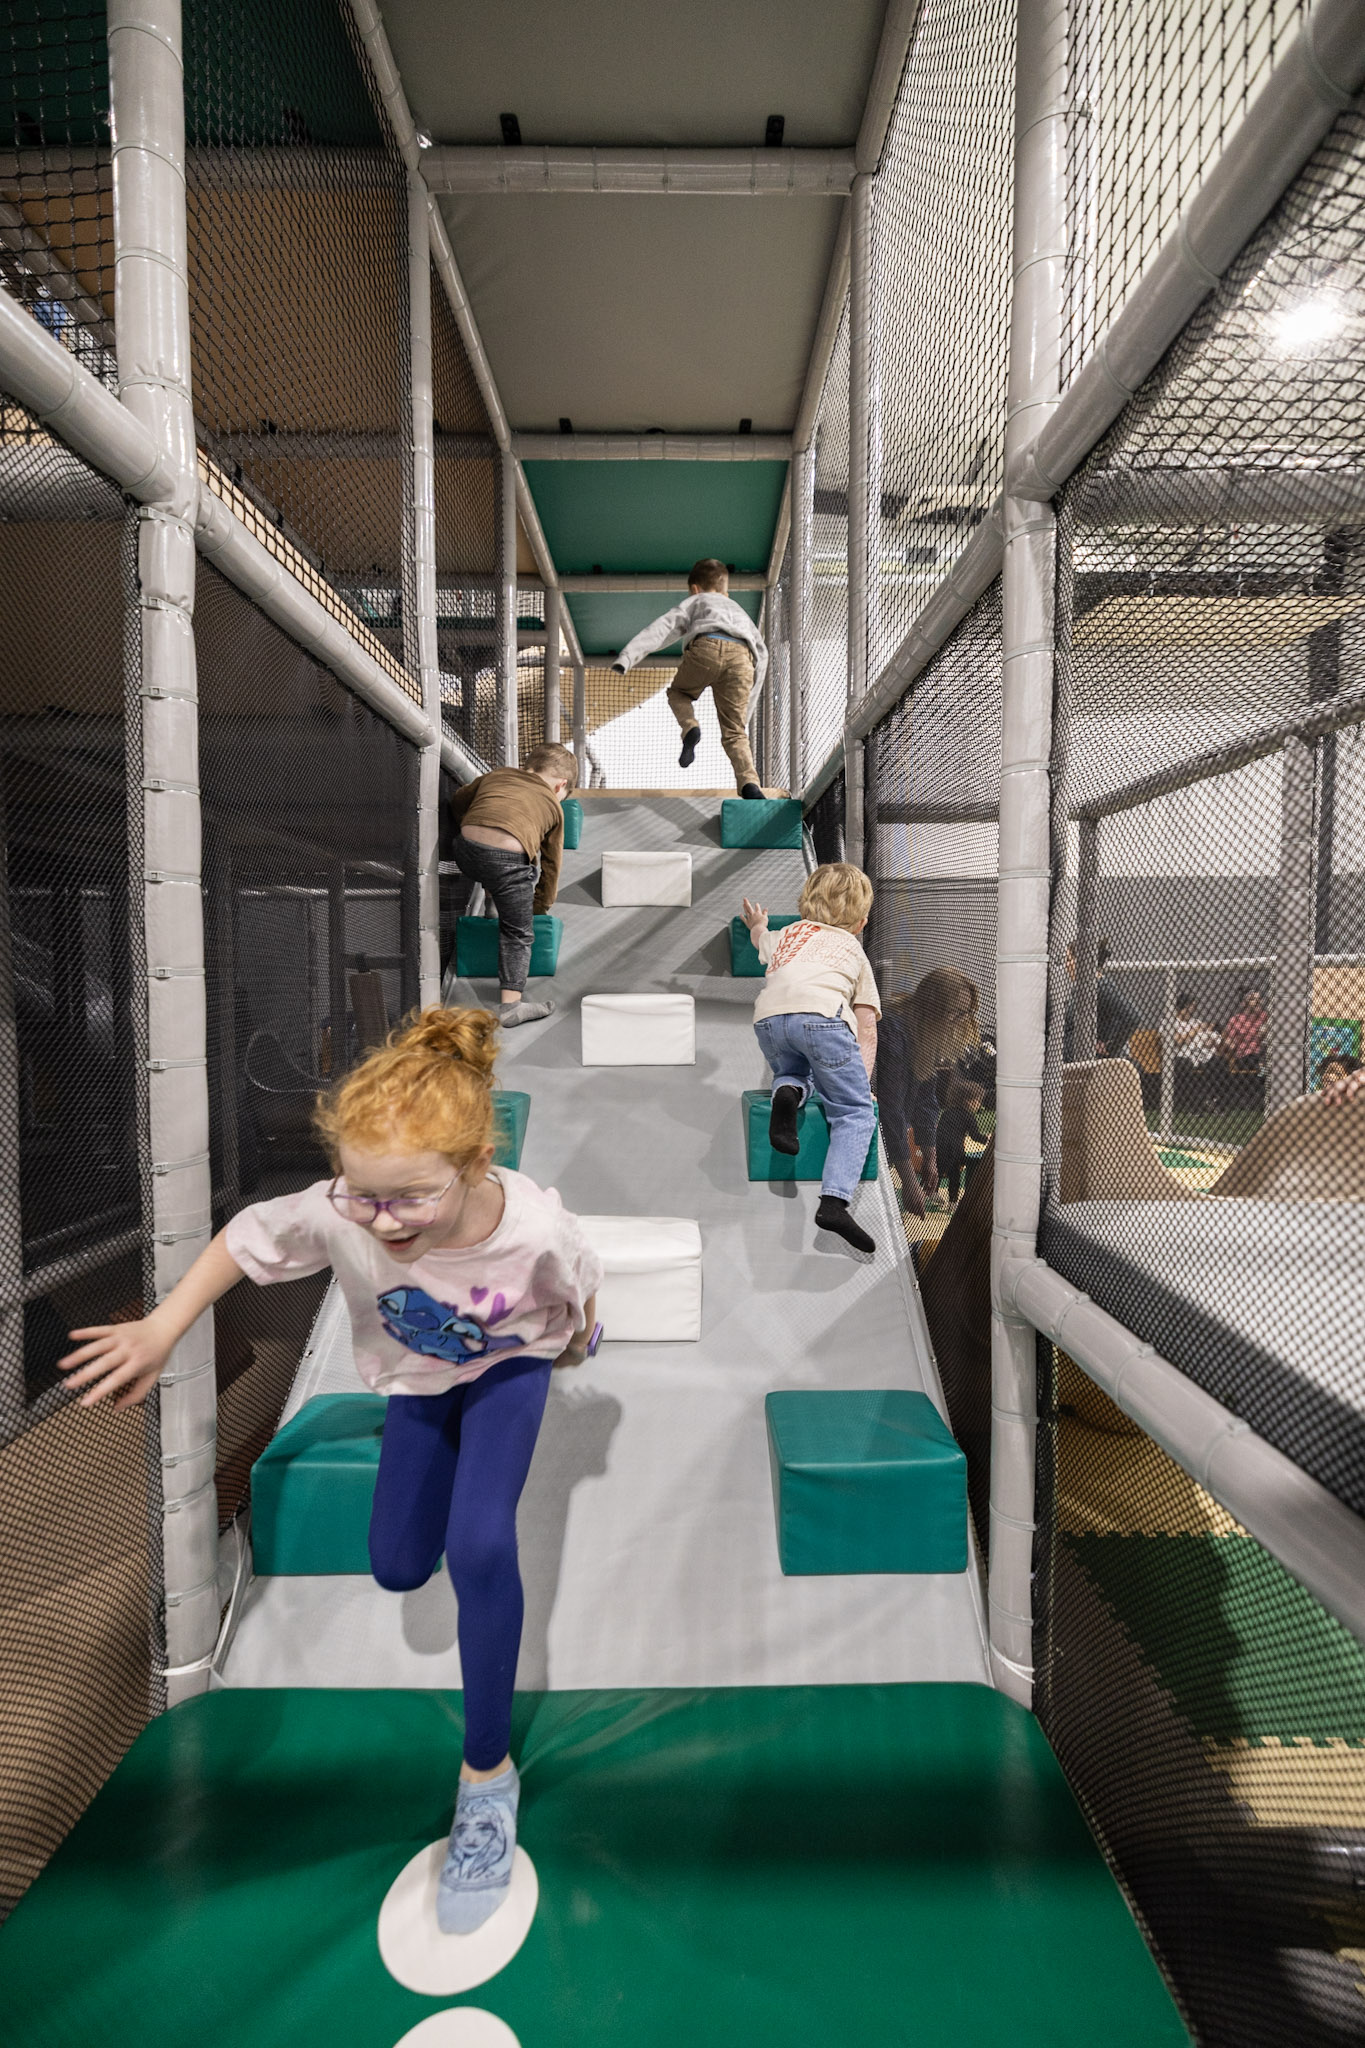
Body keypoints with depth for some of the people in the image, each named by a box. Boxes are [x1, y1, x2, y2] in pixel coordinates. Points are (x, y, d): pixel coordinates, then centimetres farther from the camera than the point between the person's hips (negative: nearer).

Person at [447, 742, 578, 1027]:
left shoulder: (495, 775, 29)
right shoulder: (553, 806, 24)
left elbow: (456, 805, 39)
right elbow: (550, 864, 28)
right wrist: (541, 905, 39)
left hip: (466, 848, 3)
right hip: (509, 859, -2)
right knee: (517, 934, 12)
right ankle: (511, 1004, 12)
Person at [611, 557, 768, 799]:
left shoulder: (693, 602, 34)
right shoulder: (740, 610, 46)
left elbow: (660, 629, 18)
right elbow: (761, 651, 33)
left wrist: (626, 657, 9)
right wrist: (749, 686, 37)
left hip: (706, 647, -2)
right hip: (741, 656, 3)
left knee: (678, 692, 26)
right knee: (735, 733, 6)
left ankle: (690, 727, -4)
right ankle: (749, 782, -17)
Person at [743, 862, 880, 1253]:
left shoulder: (786, 934, 37)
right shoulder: (853, 949, 31)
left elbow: (762, 940, 63)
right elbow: (866, 1029, 22)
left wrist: (758, 925, 84)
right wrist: (860, 1081, 24)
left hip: (768, 1017, 3)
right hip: (821, 1014, -3)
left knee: (792, 1070, 33)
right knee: (855, 1112, 4)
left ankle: (788, 1090, -4)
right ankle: (834, 1201, -18)